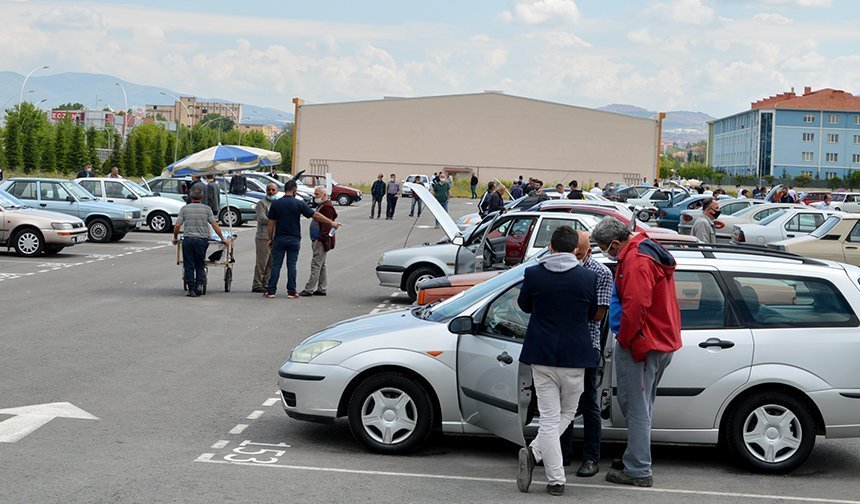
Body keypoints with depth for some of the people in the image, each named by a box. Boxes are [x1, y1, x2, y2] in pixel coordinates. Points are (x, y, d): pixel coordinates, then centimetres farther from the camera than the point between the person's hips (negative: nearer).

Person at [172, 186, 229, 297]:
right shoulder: (206, 209, 5)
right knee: (200, 265, 13)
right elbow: (214, 225, 0)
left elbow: (177, 226, 1)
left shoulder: (184, 208, 5)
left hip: (188, 239, 0)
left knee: (189, 266, 4)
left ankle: (191, 289, 2)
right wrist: (222, 238, 7)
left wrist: (175, 238, 17)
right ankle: (199, 284, -6)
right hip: (202, 239, 0)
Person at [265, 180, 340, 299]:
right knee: (291, 265, 3)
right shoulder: (299, 203, -6)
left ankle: (271, 290, 3)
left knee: (276, 265, 4)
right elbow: (315, 215, -6)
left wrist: (270, 238, 10)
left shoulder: (275, 204, -1)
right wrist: (331, 222, 0)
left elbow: (271, 223, 0)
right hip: (294, 239, -1)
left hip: (279, 239, 1)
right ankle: (291, 292, 4)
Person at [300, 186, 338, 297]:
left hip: (321, 242, -11)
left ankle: (309, 289, -12)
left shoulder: (327, 208, -15)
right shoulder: (321, 206, 20)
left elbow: (326, 225, -22)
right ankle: (322, 288, 18)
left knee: (316, 265, -11)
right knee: (321, 265, 13)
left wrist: (320, 239, -25)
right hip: (318, 241, 11)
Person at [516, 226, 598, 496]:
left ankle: (556, 481, -2)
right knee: (566, 412, 17)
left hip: (541, 355, 0)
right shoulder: (588, 277, -7)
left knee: (549, 417, 5)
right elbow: (592, 313, 8)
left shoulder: (533, 274, -8)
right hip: (574, 356, 0)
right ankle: (535, 451, -2)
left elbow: (524, 305, 10)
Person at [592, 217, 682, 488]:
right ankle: (634, 458, 30)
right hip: (664, 341, 11)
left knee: (636, 407, -4)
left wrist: (623, 339, -14)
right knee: (641, 406, 20)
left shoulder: (636, 261, -19)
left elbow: (636, 305, -27)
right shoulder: (651, 251, 14)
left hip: (641, 343, -11)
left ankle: (638, 471, 1)